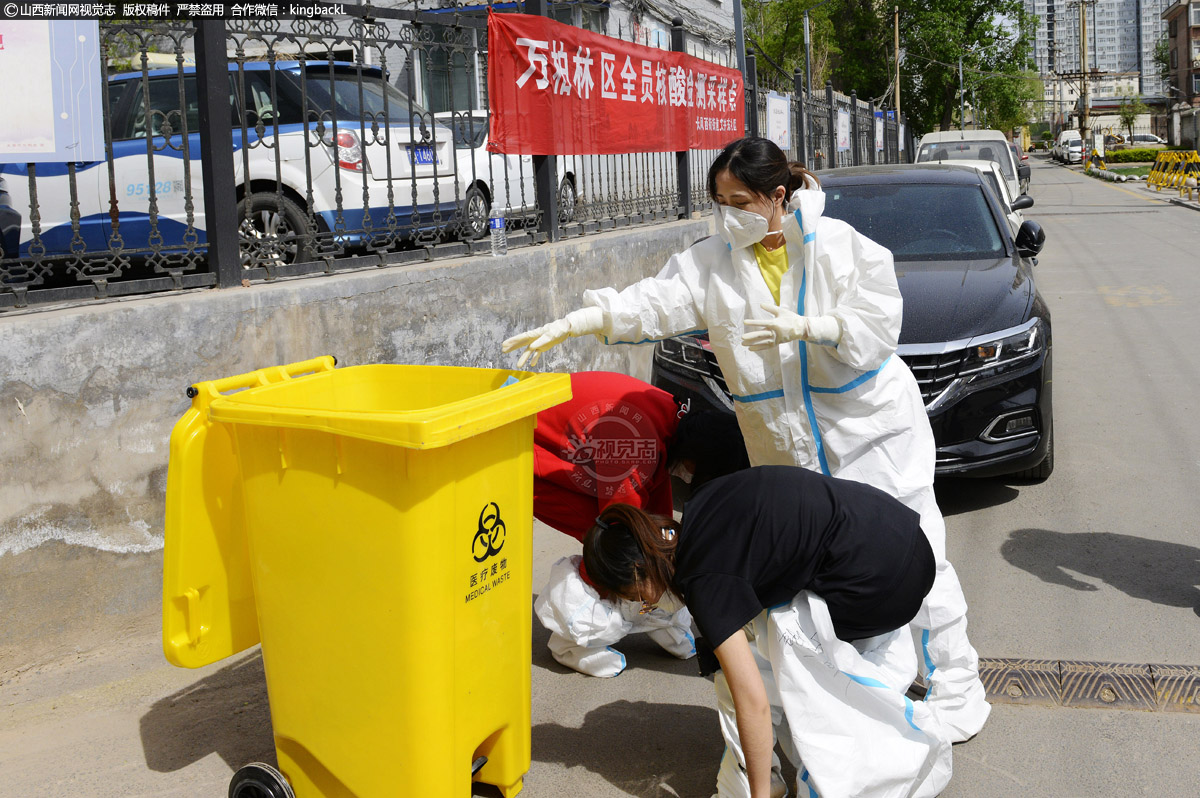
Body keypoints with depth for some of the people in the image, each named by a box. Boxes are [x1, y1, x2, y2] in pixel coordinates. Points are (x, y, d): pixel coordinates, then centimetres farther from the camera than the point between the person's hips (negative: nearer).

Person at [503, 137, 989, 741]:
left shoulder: (836, 244, -8)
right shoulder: (712, 261, 1)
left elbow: (877, 325, -12)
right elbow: (652, 303, -8)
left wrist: (805, 327, -25)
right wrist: (569, 324, -20)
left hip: (870, 429, -3)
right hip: (786, 450, 3)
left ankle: (954, 690, 17)